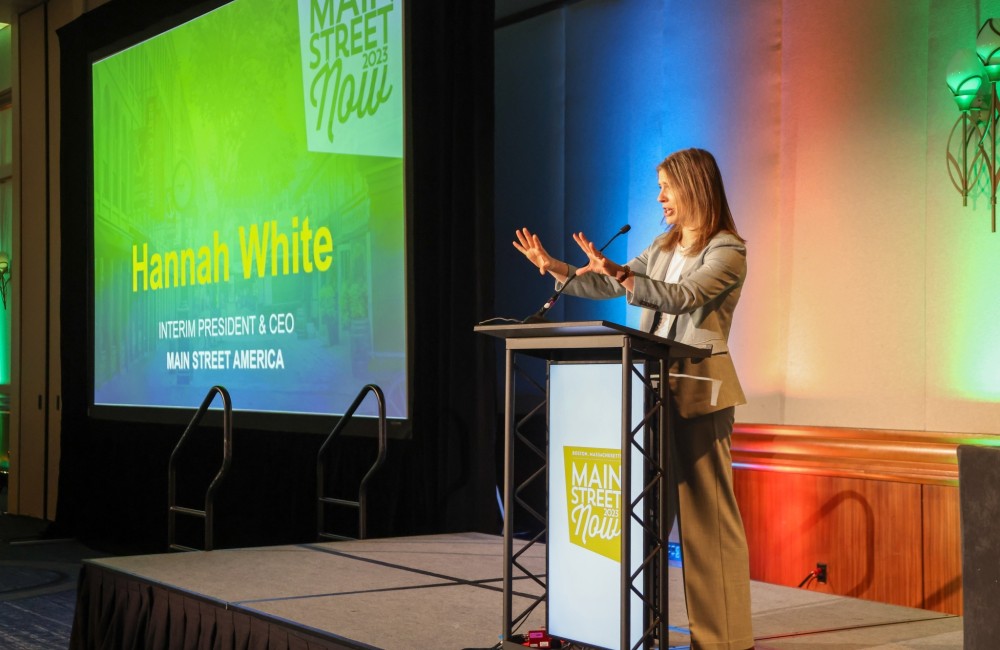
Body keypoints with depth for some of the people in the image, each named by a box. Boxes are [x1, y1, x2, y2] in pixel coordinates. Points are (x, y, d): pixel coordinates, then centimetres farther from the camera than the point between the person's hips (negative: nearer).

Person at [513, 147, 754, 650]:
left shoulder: (727, 251, -7)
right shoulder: (663, 248, 17)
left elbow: (682, 296, -22)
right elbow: (606, 287, 19)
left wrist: (618, 272, -32)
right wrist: (554, 268, 8)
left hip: (699, 387, -7)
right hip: (653, 384, 8)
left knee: (706, 512, -6)